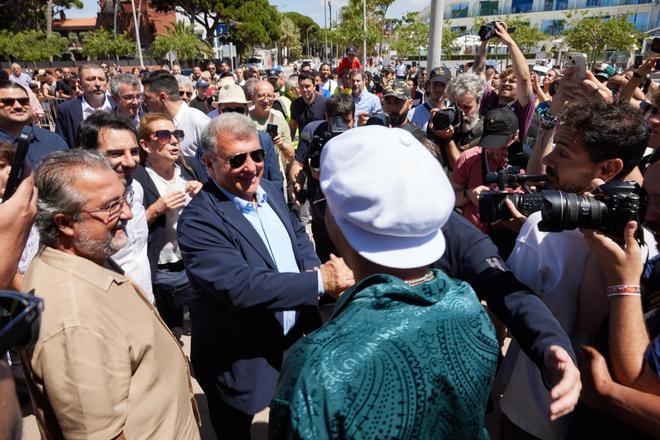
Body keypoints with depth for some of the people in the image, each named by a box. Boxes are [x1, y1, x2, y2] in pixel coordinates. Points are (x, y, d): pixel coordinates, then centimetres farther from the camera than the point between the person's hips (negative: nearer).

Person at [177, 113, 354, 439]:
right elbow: (241, 286, -35)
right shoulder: (198, 221, -25)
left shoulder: (271, 192, 0)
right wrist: (321, 280, -33)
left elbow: (298, 235, 10)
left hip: (295, 339, 7)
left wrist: (313, 269, -12)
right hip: (240, 361, -6)